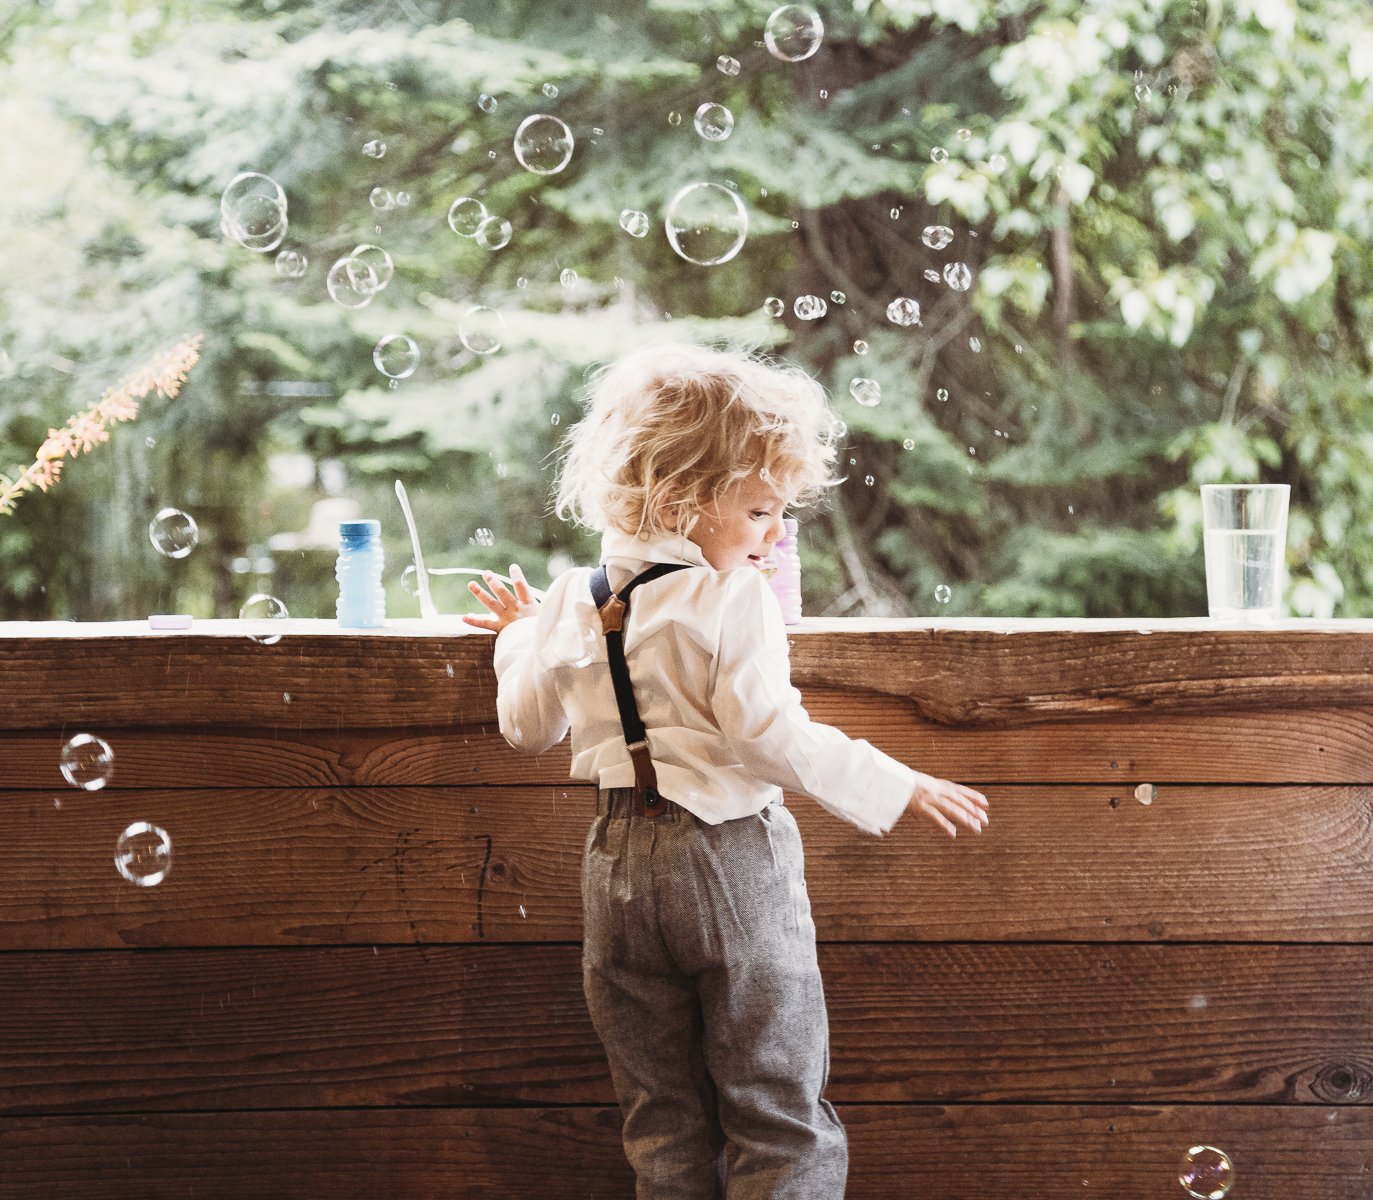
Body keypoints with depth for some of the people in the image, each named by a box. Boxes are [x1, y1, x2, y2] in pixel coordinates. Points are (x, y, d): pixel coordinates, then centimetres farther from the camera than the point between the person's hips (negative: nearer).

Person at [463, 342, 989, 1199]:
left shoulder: (573, 602, 5)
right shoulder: (732, 600, -14)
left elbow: (527, 727, 14)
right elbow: (767, 733, -22)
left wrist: (524, 637, 31)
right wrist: (896, 787, -17)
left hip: (620, 864, 6)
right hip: (730, 862, -6)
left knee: (663, 1118, 14)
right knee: (779, 1112, 2)